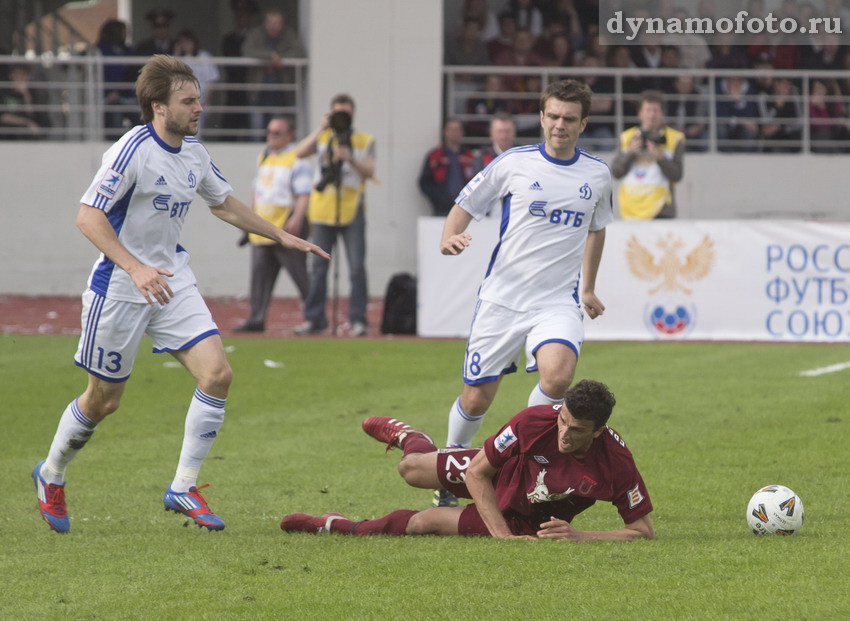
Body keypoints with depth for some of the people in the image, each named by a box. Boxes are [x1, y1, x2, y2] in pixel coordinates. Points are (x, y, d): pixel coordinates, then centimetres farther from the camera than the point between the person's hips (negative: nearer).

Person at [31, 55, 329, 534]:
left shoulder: (194, 153, 4)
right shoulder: (133, 151, -20)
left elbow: (224, 204, 24)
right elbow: (88, 216, -23)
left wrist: (281, 236, 24)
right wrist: (135, 268, -34)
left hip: (172, 282, 7)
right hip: (119, 291, -7)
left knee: (217, 373, -10)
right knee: (104, 400, 4)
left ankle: (183, 488, 0)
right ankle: (51, 476, 31)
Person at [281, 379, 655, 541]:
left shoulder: (616, 463, -39)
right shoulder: (534, 421, -37)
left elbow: (643, 530, -27)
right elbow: (476, 473, -25)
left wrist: (579, 536, -39)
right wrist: (502, 533, -33)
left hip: (527, 520, -1)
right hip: (502, 474, 1)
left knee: (425, 521, -1)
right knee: (412, 470, 22)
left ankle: (342, 528, 27)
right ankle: (405, 436, 62)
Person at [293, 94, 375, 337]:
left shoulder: (365, 141, 7)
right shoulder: (323, 137, 11)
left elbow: (370, 171, -4)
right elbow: (300, 152, -6)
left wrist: (350, 159, -21)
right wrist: (321, 129, -12)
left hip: (352, 211, -2)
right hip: (323, 209, 2)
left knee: (357, 268, -6)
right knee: (318, 267, 3)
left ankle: (358, 320, -3)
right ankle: (314, 319, 8)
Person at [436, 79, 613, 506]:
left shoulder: (597, 175, 6)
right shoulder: (513, 164, -2)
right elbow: (464, 207, 6)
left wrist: (588, 288, 29)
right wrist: (449, 238, -16)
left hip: (558, 302, 1)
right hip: (502, 296, -1)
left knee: (557, 375, -28)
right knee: (477, 397, 2)